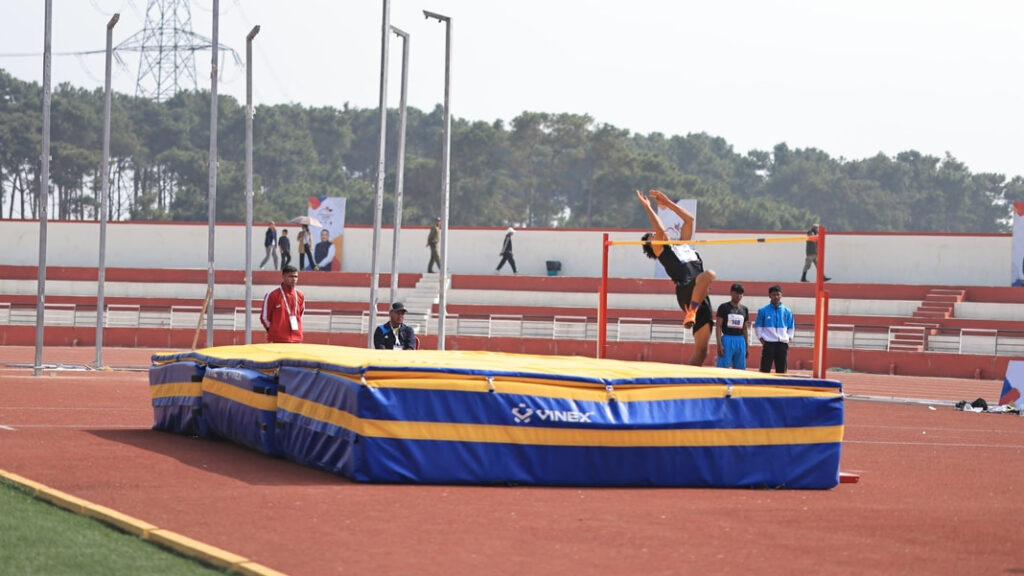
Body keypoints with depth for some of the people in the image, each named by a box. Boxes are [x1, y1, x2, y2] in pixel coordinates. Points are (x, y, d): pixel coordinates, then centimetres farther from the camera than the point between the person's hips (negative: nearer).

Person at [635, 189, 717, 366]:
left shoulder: (683, 245, 32)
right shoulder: (662, 251, 14)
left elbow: (689, 219, 35)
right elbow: (660, 230, -2)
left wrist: (668, 203, 35)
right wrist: (647, 207, 5)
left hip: (701, 298, 6)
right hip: (686, 292, -6)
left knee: (701, 351, -3)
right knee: (708, 274, -35)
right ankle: (690, 314, -35)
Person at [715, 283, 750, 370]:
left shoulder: (744, 309, 13)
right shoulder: (724, 307, 0)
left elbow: (745, 329, 17)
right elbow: (719, 326, -4)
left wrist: (747, 346, 13)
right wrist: (719, 344, -13)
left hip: (740, 340, 5)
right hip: (727, 339, -5)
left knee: (740, 368, 5)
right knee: (723, 368, -9)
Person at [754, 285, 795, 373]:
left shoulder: (787, 311, 7)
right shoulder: (763, 310, 1)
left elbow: (791, 328, 14)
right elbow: (758, 327, 5)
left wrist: (788, 341, 3)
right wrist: (762, 341, -4)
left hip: (782, 344, 2)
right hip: (768, 344, -2)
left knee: (781, 372, 4)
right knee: (765, 370, -7)